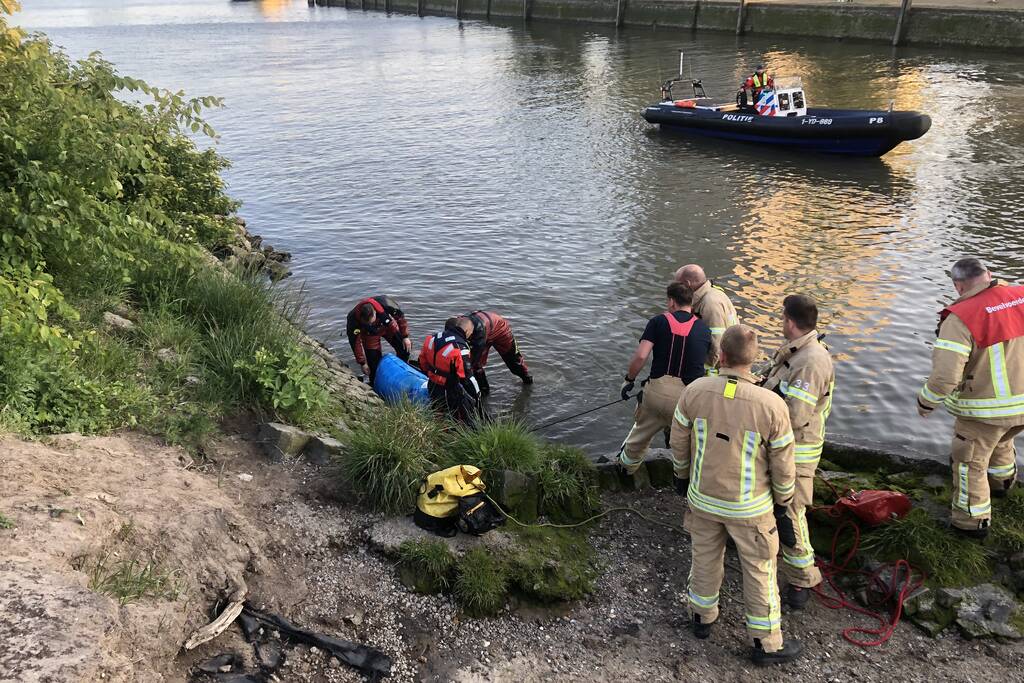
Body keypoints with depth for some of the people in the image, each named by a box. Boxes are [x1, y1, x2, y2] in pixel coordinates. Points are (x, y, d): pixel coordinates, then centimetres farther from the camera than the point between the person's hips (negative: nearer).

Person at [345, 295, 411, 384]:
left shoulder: (386, 304, -40)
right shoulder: (353, 320, -38)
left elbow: (400, 317, -18)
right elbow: (356, 343, -23)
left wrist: (405, 337, -11)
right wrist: (362, 363, -15)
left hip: (388, 325, 2)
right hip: (370, 333, -1)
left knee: (405, 347, -2)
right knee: (374, 361, -10)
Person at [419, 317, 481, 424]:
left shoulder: (433, 338, -4)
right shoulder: (459, 348, -26)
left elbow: (423, 361, 9)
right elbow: (467, 377, -23)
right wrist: (477, 394, -8)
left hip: (432, 387, 7)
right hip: (451, 394, -7)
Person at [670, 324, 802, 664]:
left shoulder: (695, 391, -18)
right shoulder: (772, 405, -25)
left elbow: (679, 441, -4)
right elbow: (782, 464, -13)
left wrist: (681, 475, 15)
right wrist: (782, 503, 5)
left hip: (702, 496, 3)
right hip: (749, 505, -3)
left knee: (705, 557, 24)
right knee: (760, 570, 17)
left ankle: (703, 618, 47)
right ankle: (766, 643, 34)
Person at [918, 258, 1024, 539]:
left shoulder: (960, 318, -24)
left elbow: (945, 376, -28)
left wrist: (926, 403, -10)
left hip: (985, 409, -6)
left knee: (970, 463, 15)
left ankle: (972, 521, 27)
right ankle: (1001, 482, 59)